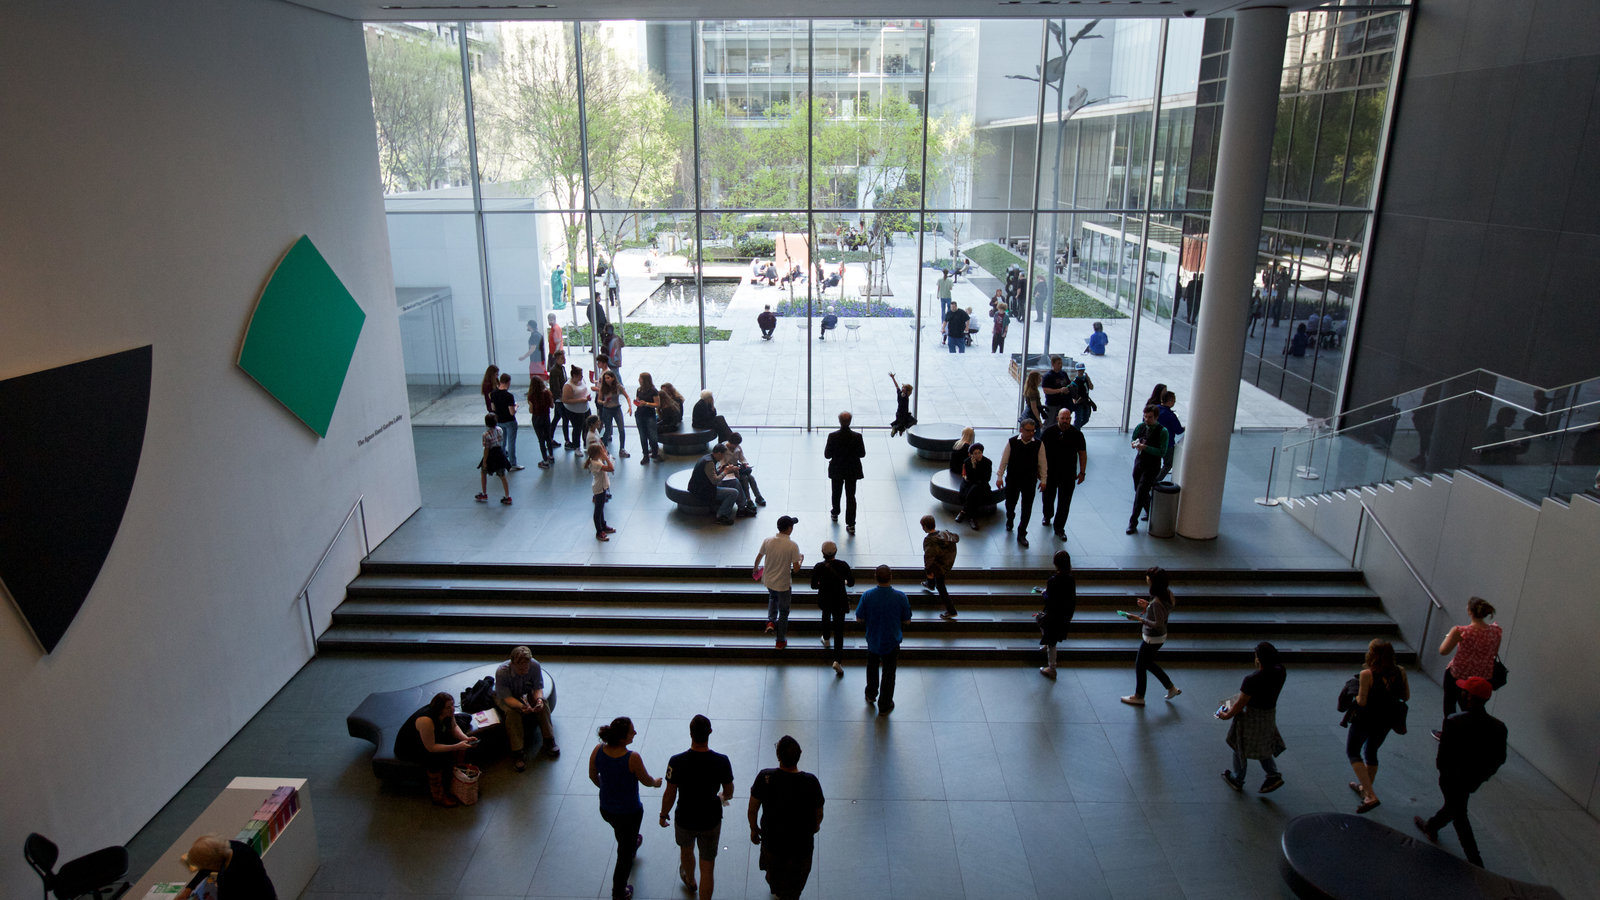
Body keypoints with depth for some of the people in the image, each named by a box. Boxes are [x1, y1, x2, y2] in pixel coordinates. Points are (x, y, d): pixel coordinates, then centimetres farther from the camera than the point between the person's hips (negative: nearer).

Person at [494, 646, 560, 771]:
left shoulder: (535, 666, -26)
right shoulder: (501, 672, -35)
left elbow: (538, 687, -18)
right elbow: (507, 697, -33)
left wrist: (539, 699, -41)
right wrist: (521, 706, -51)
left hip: (526, 693, 3)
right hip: (504, 697, -3)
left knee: (542, 705, -23)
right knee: (512, 712, -33)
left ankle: (549, 742, -11)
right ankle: (518, 752, -27)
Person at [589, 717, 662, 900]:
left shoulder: (598, 750, -19)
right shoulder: (632, 758, -34)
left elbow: (593, 776, -1)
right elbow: (646, 781, -16)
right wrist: (656, 782, 8)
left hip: (606, 809, 5)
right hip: (629, 812, -5)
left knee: (623, 836, 38)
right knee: (625, 852, 20)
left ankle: (632, 844, 67)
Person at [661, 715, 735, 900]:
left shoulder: (677, 762, -25)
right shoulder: (721, 761, -21)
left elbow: (669, 795, -13)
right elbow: (729, 792, -5)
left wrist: (663, 815, 6)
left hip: (685, 820, 1)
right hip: (711, 821, -1)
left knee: (686, 850, 32)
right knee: (708, 868, 14)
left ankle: (690, 881, 59)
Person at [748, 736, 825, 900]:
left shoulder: (764, 778, -27)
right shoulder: (811, 782, -28)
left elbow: (752, 810, -12)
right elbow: (819, 814, -11)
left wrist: (754, 829, 8)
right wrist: (815, 826, 11)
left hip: (771, 840, 3)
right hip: (801, 844, -2)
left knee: (773, 870, 36)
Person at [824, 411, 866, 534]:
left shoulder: (833, 436, -18)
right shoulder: (857, 436, -16)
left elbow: (827, 455, -13)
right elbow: (862, 454, -7)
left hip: (836, 470, 0)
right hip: (852, 471, 0)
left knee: (836, 493, 23)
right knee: (851, 496, 7)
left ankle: (835, 514, 46)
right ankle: (851, 524, 5)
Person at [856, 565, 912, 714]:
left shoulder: (867, 596, -21)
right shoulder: (900, 597, -22)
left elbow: (859, 619, -11)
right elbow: (907, 621, -11)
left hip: (872, 639, 1)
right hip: (892, 642, -1)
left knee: (872, 667, 28)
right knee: (888, 673, 17)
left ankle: (871, 695, 46)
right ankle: (884, 706, 29)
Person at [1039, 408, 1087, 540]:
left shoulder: (1077, 434, -6)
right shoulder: (1049, 432, -8)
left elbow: (1082, 453, 3)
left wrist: (1082, 472, 1)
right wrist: (1039, 469, -1)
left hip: (1069, 475, 0)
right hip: (1050, 473, 1)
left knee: (1064, 502, 2)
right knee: (1048, 497, 18)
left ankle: (1059, 528, 15)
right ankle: (1047, 516, 47)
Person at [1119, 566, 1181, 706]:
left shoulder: (1157, 602, -32)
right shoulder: (1166, 593, -5)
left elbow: (1158, 624, -29)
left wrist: (1139, 619, -26)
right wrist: (1148, 606, 6)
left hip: (1152, 639, -9)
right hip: (1159, 637, 9)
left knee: (1140, 665, 11)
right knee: (1147, 663, 27)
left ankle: (1139, 697, 29)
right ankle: (1171, 688, 35)